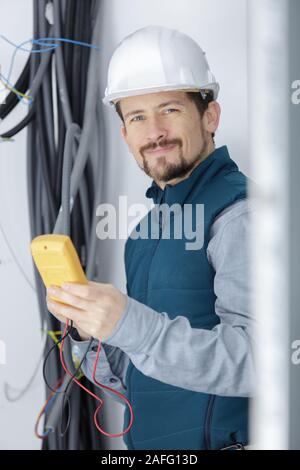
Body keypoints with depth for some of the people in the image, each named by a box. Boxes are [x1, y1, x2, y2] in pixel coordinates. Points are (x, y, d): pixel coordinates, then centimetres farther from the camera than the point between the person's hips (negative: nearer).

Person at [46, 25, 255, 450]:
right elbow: (136, 379, 11)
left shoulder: (239, 212, -17)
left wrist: (131, 325, -31)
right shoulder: (155, 221, 8)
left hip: (220, 439, -7)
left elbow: (259, 359, -27)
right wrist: (85, 327, -6)